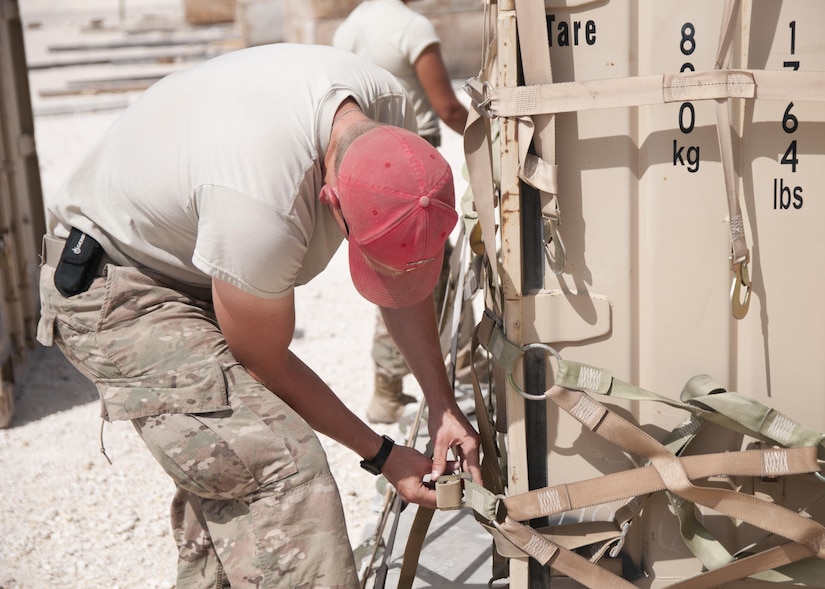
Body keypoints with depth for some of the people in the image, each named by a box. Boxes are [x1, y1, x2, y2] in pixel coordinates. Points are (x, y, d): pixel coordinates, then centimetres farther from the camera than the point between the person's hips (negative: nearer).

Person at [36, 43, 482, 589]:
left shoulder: (389, 109, -18)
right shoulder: (263, 206, -40)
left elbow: (407, 275, -1)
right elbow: (265, 363, -20)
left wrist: (443, 404, -3)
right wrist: (380, 453, -9)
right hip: (111, 285, -8)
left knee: (225, 473, 16)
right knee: (278, 466, -21)